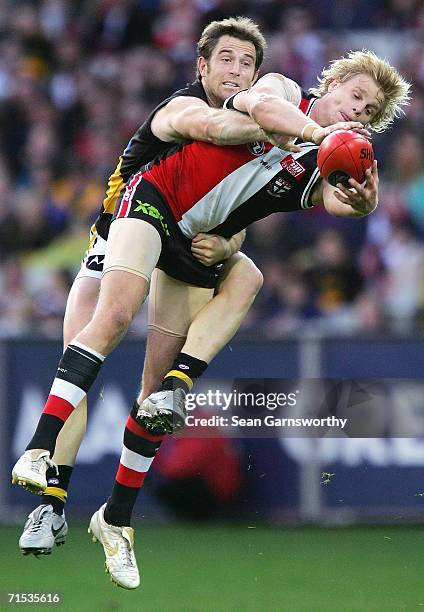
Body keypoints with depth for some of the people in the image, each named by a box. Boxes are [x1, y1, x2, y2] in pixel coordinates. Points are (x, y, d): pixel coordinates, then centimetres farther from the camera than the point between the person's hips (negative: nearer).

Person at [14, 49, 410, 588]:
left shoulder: (326, 171, 9)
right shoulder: (285, 90, 5)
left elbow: (337, 204, -15)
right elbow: (258, 102, -20)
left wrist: (362, 200, -38)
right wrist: (318, 131, -34)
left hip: (201, 250, 5)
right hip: (156, 196, -4)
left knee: (166, 388, 1)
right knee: (116, 315, -27)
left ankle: (116, 519, 14)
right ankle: (40, 452, -35)